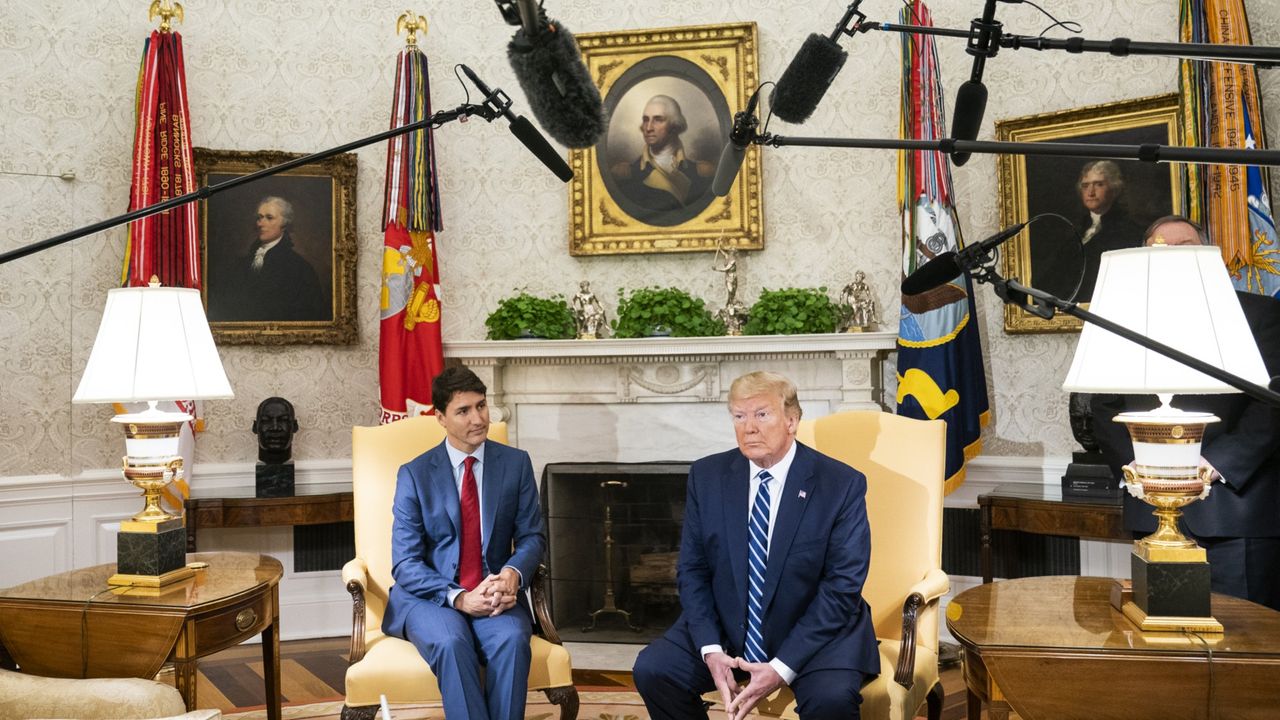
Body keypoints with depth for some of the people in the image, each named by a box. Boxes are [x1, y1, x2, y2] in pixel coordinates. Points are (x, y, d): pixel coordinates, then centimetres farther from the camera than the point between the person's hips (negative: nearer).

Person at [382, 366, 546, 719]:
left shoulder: (516, 463, 4)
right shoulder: (414, 474, -2)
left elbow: (532, 536, 5)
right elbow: (405, 564, -6)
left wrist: (513, 573, -19)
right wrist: (458, 598, -22)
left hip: (493, 593, 1)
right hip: (429, 595, -1)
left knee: (511, 639, -32)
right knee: (451, 641, -34)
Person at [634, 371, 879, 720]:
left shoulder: (842, 484, -11)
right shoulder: (707, 476, -1)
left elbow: (842, 587, -13)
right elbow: (692, 570, 1)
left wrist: (782, 667, -20)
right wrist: (710, 649, -14)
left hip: (817, 630, -3)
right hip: (725, 628, 4)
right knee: (651, 670, -16)